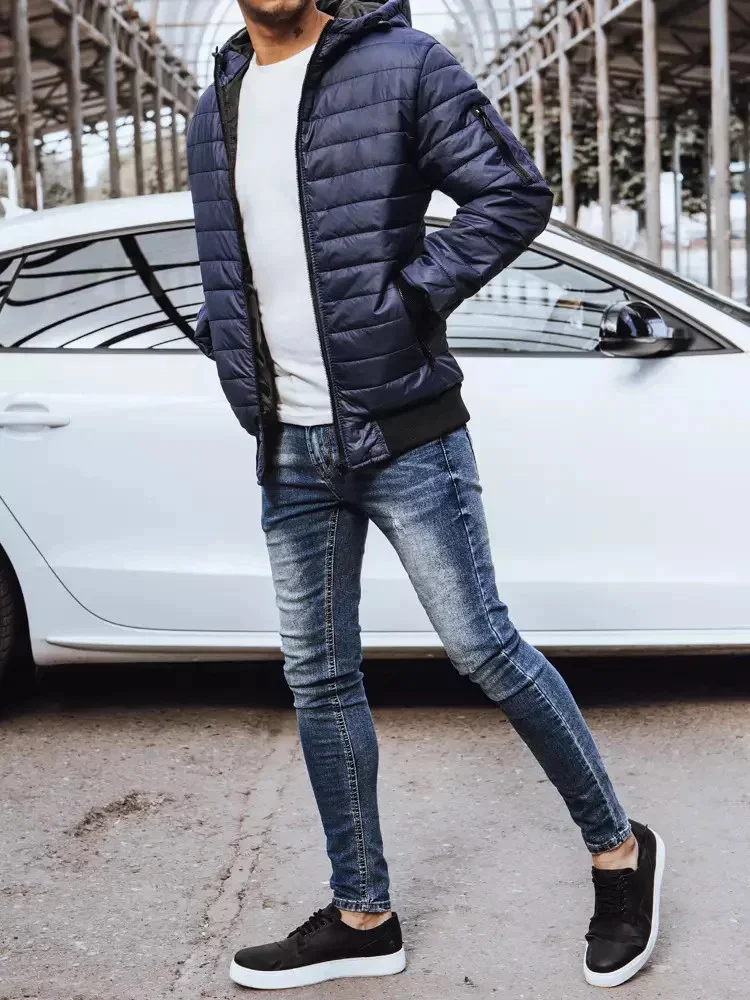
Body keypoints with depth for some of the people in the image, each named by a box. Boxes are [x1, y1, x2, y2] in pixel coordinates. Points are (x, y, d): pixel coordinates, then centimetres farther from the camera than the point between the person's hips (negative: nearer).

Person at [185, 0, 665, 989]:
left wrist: (406, 296, -16)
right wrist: (240, 369, 5)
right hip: (289, 453, 6)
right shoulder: (216, 109, 12)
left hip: (405, 436, -6)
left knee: (484, 650, -2)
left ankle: (619, 849, 20)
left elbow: (516, 194, -9)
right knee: (319, 681, 10)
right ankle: (363, 917, 24)